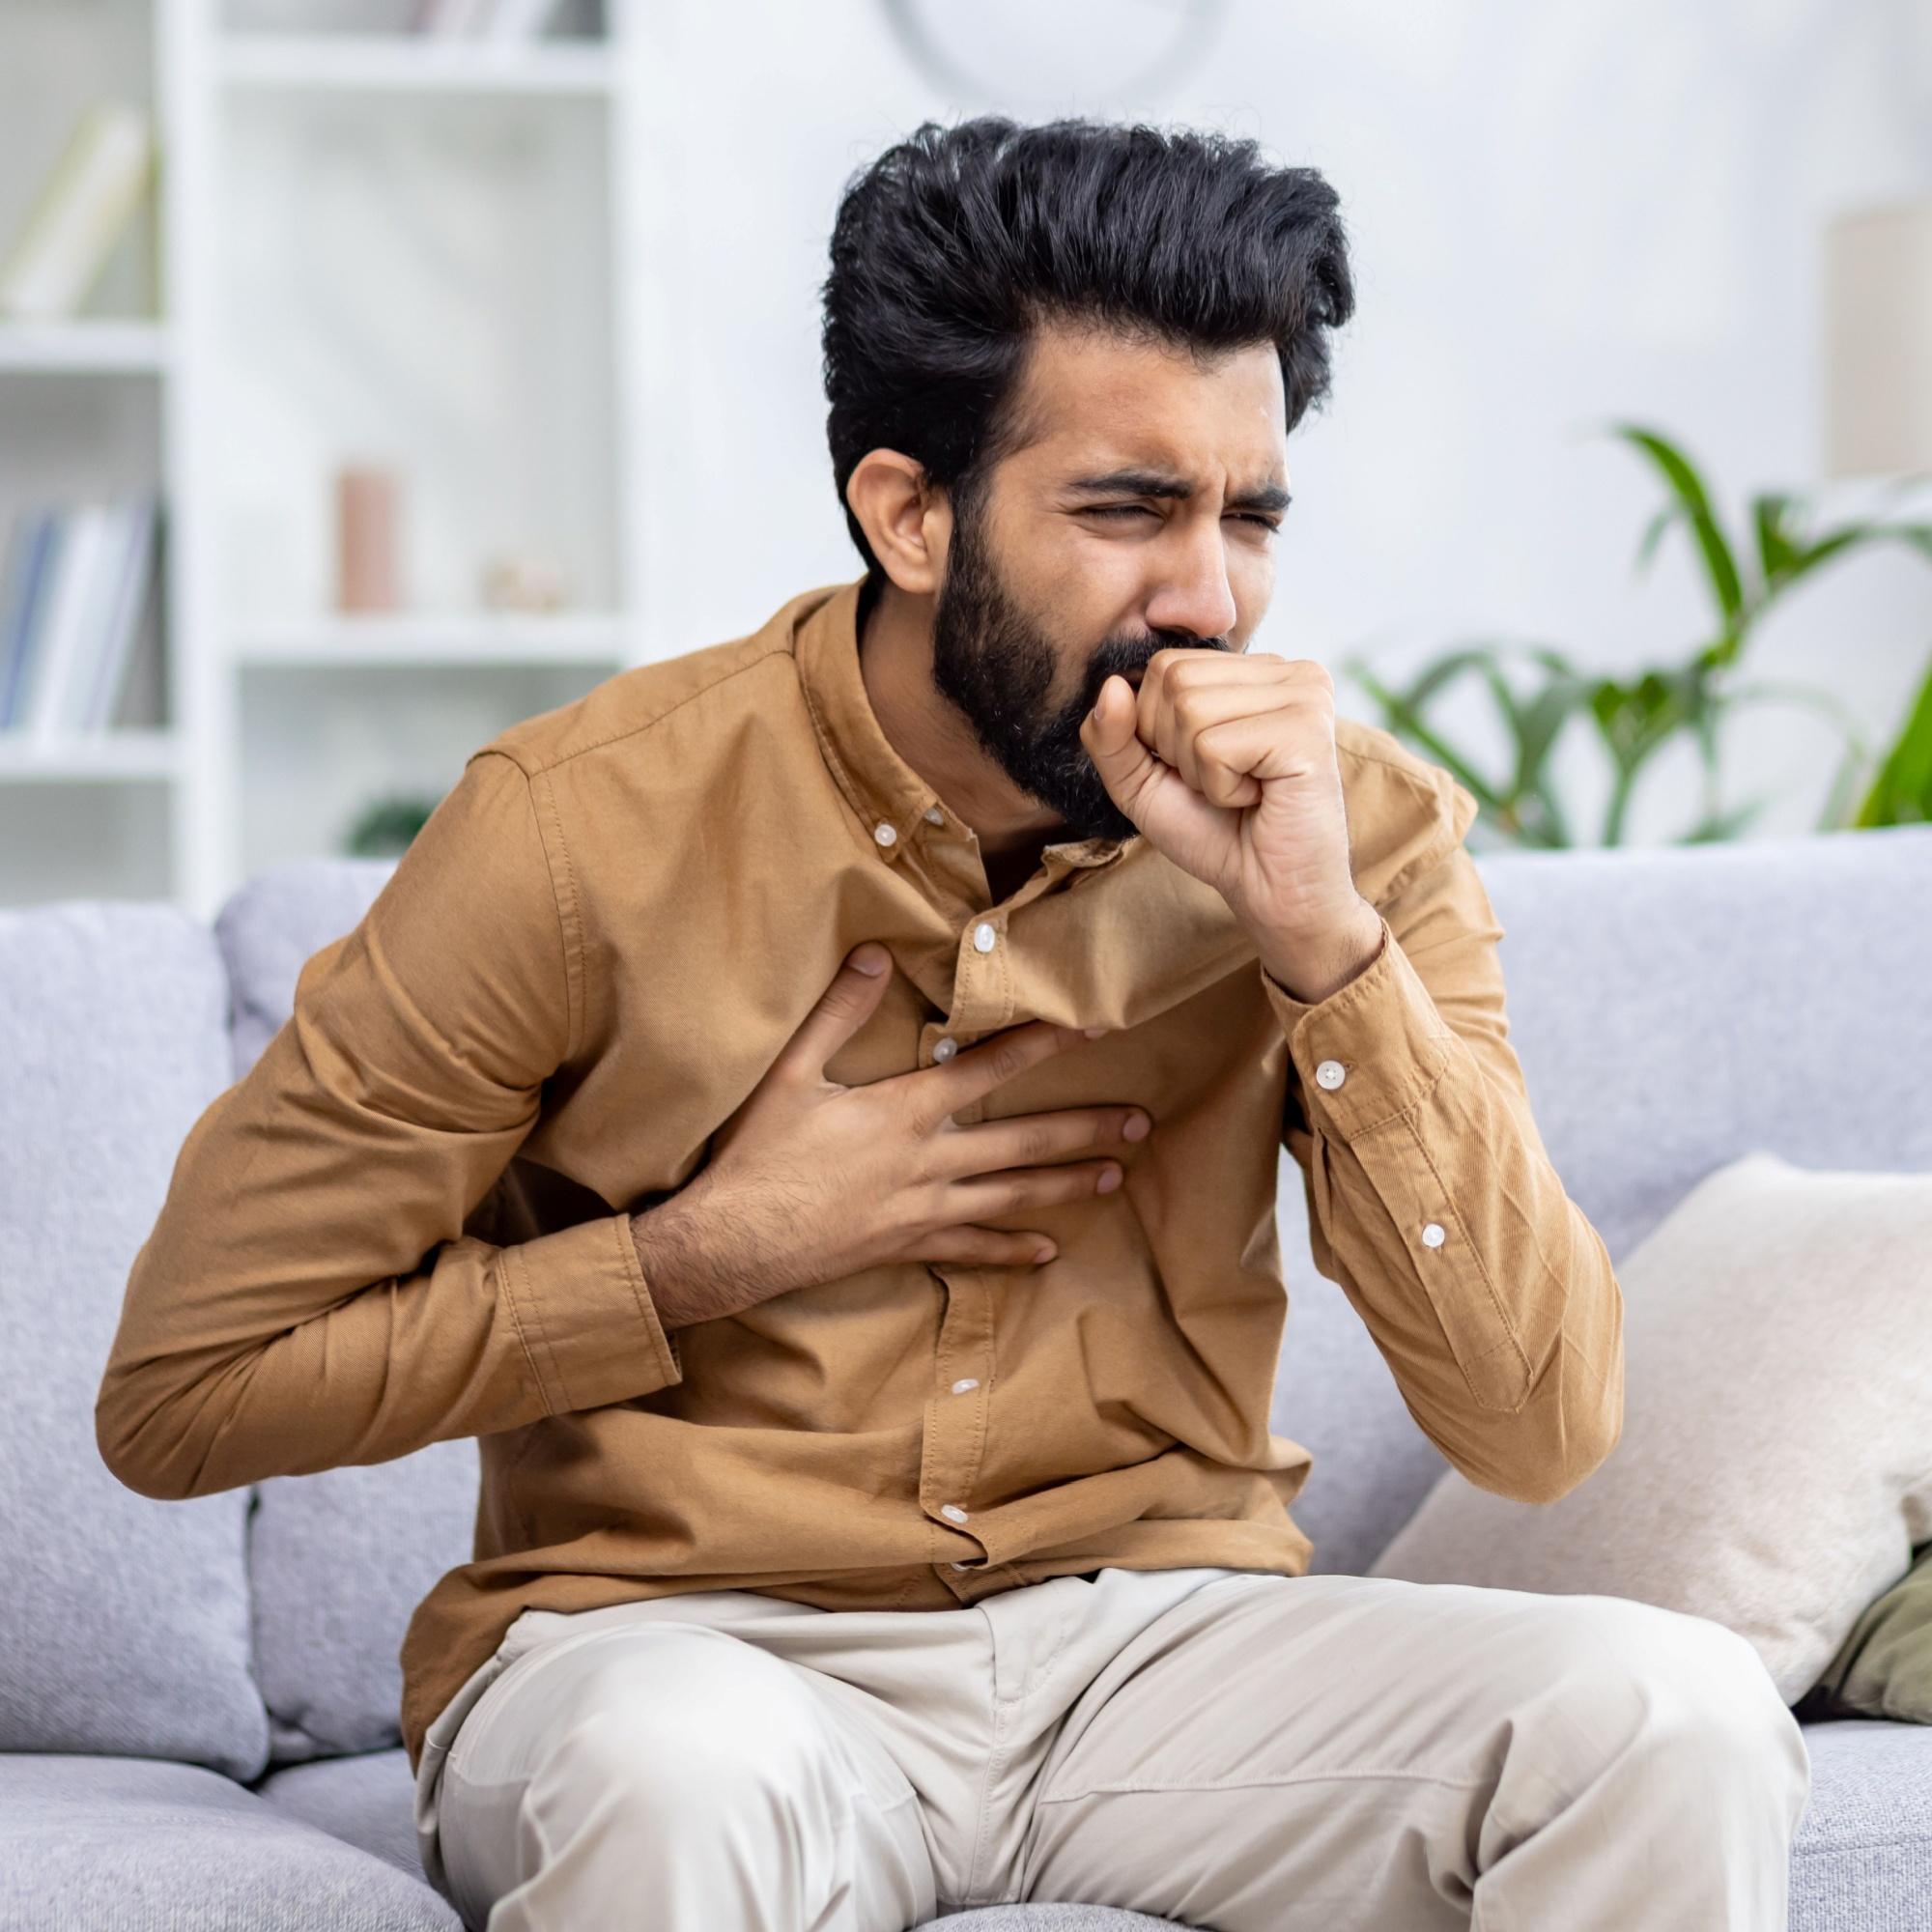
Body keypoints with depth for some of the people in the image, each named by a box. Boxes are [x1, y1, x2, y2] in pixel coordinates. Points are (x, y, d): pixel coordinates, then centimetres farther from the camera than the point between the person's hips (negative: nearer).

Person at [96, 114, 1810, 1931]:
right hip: (669, 1633, -3)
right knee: (680, 1779, -38)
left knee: (1680, 1716, -23)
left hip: (1157, 1630, 3)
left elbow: (1539, 1426, -11)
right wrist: (721, 1252, -13)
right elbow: (180, 1387, -8)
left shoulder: (1348, 822, -3)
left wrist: (1324, 941, -21)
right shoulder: (587, 828, -12)